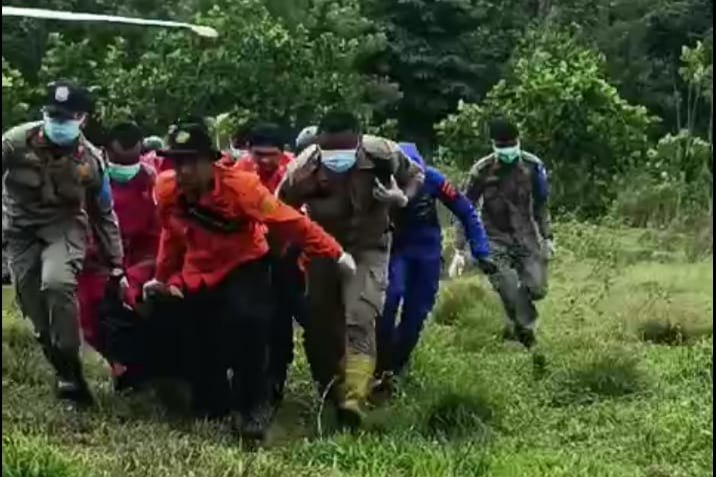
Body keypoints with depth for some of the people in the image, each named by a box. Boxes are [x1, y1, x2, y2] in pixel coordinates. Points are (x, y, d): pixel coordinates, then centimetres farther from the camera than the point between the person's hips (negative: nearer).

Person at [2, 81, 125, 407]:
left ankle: (70, 370, -18)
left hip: (64, 227, -2)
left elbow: (104, 216, 5)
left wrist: (115, 265, 6)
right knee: (35, 309, -1)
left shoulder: (90, 160, -7)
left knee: (57, 284, -30)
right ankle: (63, 371, 20)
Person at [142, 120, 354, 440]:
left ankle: (254, 406, -13)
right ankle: (211, 405, 32)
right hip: (198, 273, 5)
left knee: (246, 322, -29)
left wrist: (335, 254, -22)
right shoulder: (166, 191, -11)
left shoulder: (240, 186, -26)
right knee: (193, 341, 4)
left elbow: (288, 222, -24)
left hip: (245, 267, -5)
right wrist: (163, 278, 21)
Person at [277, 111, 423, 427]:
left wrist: (402, 198, -23)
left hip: (367, 248, -2)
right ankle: (333, 396, 25)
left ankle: (353, 400, -27)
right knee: (318, 326, 6)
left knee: (359, 321, -20)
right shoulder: (302, 169, -25)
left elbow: (413, 174, -3)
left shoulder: (381, 154, -24)